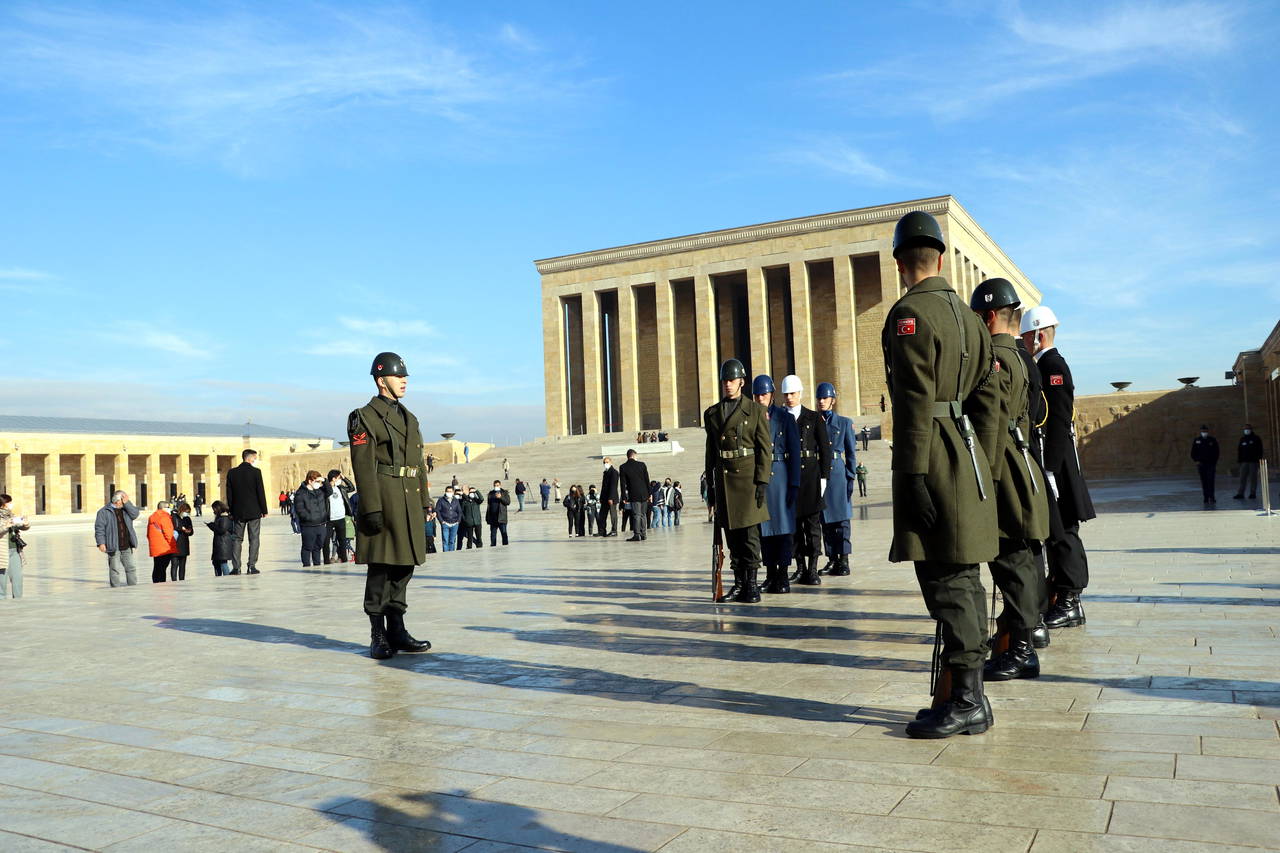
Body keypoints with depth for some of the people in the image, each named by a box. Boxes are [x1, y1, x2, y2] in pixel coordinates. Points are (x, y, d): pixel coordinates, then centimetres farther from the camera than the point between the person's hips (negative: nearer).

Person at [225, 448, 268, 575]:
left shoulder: (232, 473, 3)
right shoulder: (256, 472, -7)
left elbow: (229, 494, 6)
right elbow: (261, 493, -7)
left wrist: (232, 511, 12)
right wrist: (264, 510, 0)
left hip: (238, 512, 3)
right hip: (254, 512, -3)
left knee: (237, 539, 9)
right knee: (253, 539, 2)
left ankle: (236, 567, 4)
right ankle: (251, 566, -2)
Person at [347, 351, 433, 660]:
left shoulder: (409, 418, 19)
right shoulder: (365, 417, -4)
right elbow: (363, 466, -11)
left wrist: (424, 503, 15)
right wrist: (371, 508, -18)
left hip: (409, 503, 7)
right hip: (383, 501, -7)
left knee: (404, 567, 10)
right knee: (380, 568, -2)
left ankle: (397, 630, 18)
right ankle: (378, 637, 5)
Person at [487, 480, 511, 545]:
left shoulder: (505, 493, 5)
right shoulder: (491, 493, 14)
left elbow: (508, 502, -6)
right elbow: (489, 505, 17)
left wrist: (501, 497, -19)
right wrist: (487, 516, 12)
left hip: (501, 517, -4)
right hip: (492, 517, 4)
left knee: (503, 532, -5)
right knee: (493, 533, 6)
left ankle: (505, 544, -4)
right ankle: (493, 545, 9)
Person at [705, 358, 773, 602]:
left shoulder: (756, 410, 2)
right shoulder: (711, 413, 14)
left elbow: (765, 448, -2)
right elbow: (710, 452, 15)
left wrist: (762, 482, -10)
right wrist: (710, 485, 11)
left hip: (748, 477, -4)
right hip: (723, 479, 4)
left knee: (749, 533, -4)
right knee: (732, 535, 6)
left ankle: (752, 584, 1)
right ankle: (739, 583, 13)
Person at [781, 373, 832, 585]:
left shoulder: (814, 418, 5)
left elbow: (825, 449, 4)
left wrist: (823, 477, -4)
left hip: (810, 475, -2)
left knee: (812, 524, -1)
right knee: (794, 524, 5)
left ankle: (813, 570, 2)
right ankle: (800, 568, 13)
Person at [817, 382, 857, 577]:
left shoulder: (844, 423, 5)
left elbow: (851, 453, 4)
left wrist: (850, 477, -1)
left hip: (837, 473, -3)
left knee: (841, 517, -4)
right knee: (825, 520, 6)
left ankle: (844, 561, -3)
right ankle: (832, 559, 13)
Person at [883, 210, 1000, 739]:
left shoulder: (909, 314, -10)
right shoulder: (968, 317, 17)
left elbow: (915, 402, -18)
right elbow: (987, 400, 16)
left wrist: (912, 475, -18)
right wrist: (980, 469, 18)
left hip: (933, 461, -9)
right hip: (968, 456, 9)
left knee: (945, 580, -5)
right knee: (962, 577, 12)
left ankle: (964, 699, 0)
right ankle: (966, 699, 20)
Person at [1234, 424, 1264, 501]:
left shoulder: (1256, 438, 4)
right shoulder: (1242, 439, 13)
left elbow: (1260, 449, 1)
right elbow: (1239, 450, 14)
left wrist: (1260, 459, -7)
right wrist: (1239, 460, 7)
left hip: (1253, 461, -3)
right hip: (1244, 461, 3)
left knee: (1253, 478, 0)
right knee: (1243, 478, -2)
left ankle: (1253, 494, 5)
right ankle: (1240, 494, -3)